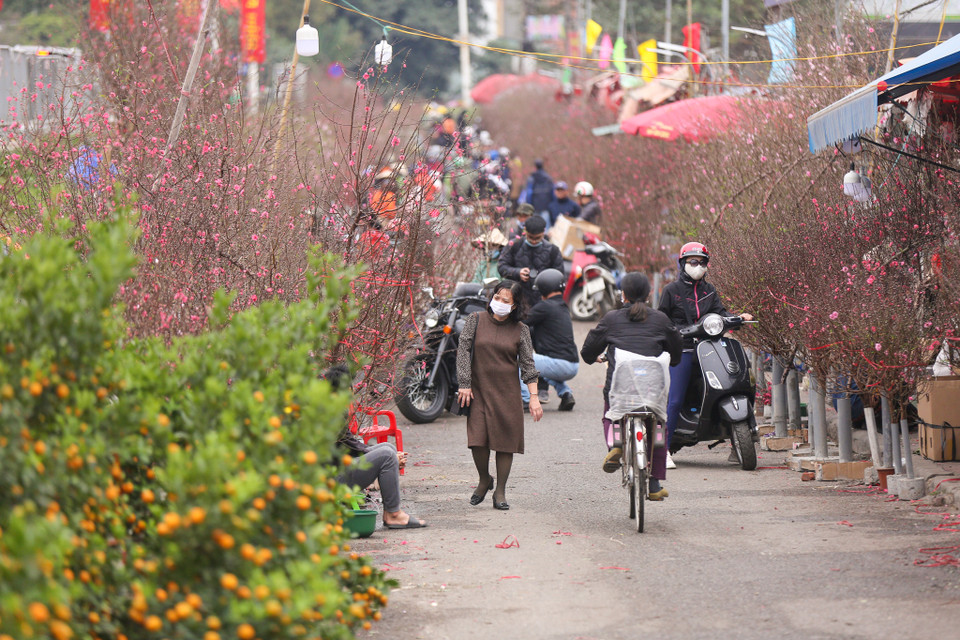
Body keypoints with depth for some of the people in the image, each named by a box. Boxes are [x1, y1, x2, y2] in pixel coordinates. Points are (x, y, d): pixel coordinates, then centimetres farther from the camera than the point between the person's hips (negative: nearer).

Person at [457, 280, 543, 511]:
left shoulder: (520, 330, 3)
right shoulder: (475, 321, 2)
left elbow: (527, 364, 1)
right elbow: (463, 351, 0)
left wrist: (534, 397, -6)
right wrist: (465, 385, -8)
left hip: (507, 392, 1)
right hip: (479, 390, 0)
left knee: (506, 439, -2)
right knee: (477, 439, -11)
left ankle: (500, 492, 8)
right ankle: (484, 480, 16)